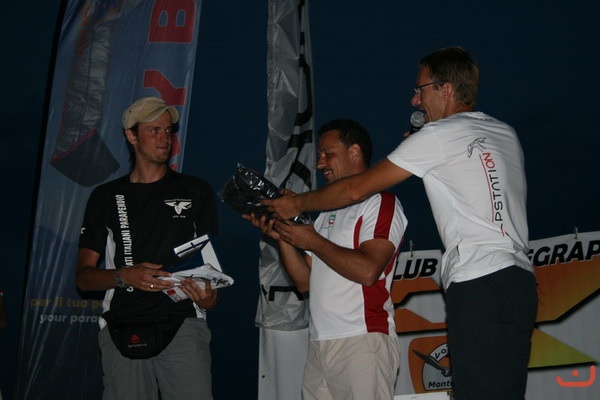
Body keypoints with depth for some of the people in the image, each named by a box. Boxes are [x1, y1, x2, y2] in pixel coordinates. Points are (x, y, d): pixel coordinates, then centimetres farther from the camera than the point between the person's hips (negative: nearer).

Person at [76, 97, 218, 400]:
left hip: (183, 325, -1)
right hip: (123, 327, 1)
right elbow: (84, 277, 11)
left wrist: (208, 295, -7)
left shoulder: (196, 191, 13)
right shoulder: (106, 197, 13)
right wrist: (125, 277, -9)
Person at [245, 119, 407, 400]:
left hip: (362, 342, -7)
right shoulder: (328, 211, 23)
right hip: (319, 345, 7)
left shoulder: (380, 202, -2)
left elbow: (368, 271, -17)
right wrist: (281, 237, 5)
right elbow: (305, 282, 18)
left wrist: (312, 241, -9)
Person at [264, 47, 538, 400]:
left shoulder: (439, 135, -2)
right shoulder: (506, 134, 18)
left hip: (479, 287, -8)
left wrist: (298, 204, 15)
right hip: (518, 279, 8)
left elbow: (356, 189, 2)